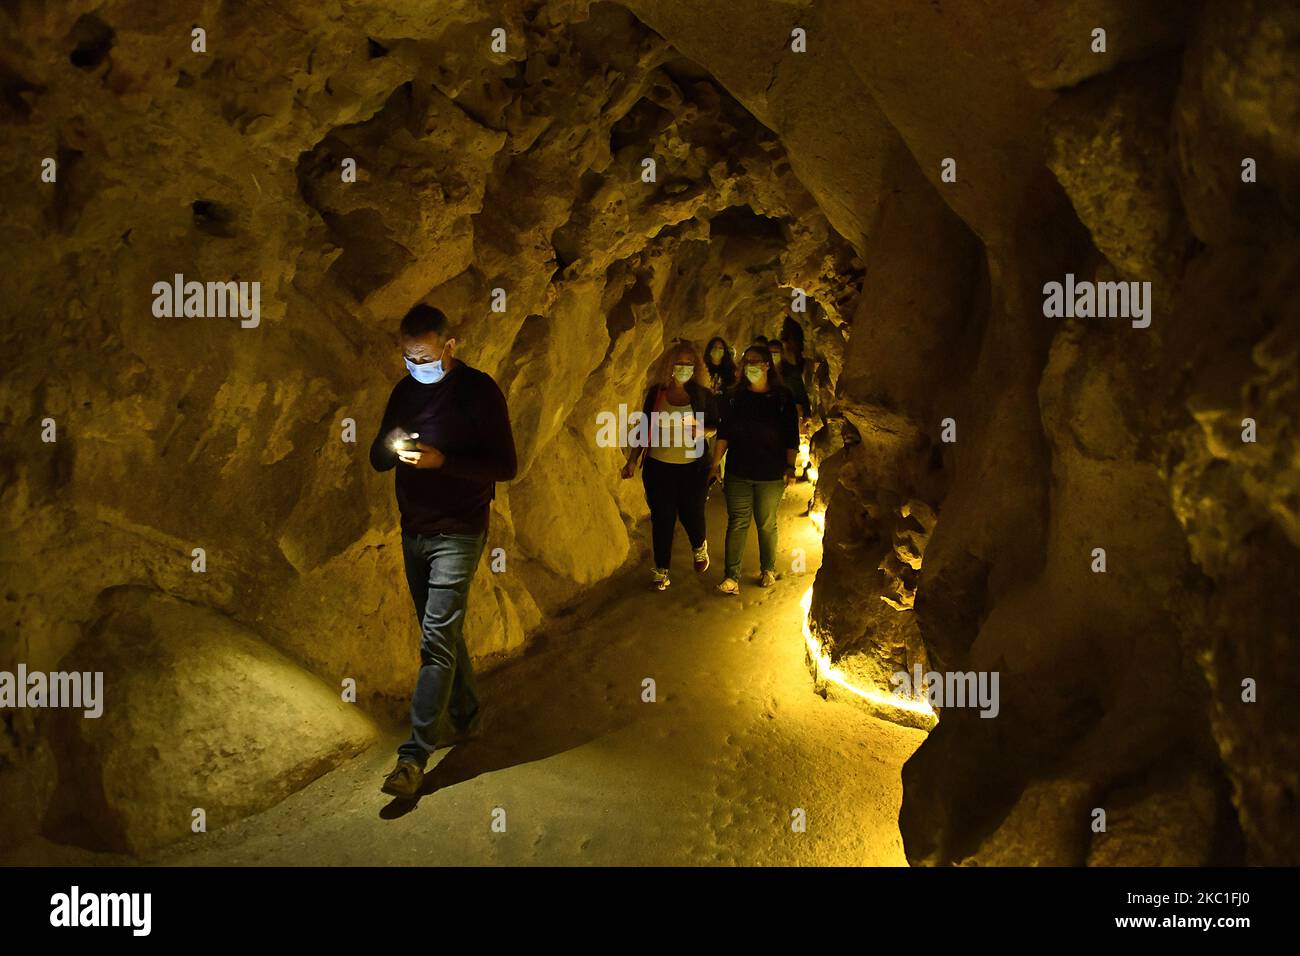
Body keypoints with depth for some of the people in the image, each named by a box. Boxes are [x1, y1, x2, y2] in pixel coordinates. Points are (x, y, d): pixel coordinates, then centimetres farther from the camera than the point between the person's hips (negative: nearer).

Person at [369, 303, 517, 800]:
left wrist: (441, 460, -24)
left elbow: (506, 465, -13)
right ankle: (466, 717, 34)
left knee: (438, 638, -11)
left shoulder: (478, 390, -10)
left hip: (458, 534, -7)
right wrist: (389, 447, -12)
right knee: (444, 633, 16)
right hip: (413, 531, 7)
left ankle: (414, 755, -10)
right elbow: (377, 460, 12)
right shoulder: (405, 391, 8)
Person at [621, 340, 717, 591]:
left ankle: (699, 548, 39)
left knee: (691, 513, 5)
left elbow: (716, 427, 7)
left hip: (693, 466, 0)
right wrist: (632, 460, 3)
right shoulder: (656, 393, 1)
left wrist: (702, 431, -16)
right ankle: (661, 570, 18)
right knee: (662, 518, 4)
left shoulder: (703, 394, -1)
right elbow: (644, 428, 7)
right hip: (658, 466, 1)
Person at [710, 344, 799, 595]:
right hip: (738, 473, 1)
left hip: (770, 476, -1)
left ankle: (768, 570, 27)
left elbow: (792, 437, -2)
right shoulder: (734, 397, 3)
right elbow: (723, 433, 4)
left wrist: (790, 467, -7)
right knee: (737, 523, 0)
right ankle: (731, 576, 0)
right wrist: (715, 463, -1)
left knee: (767, 524, 11)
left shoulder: (782, 398, -3)